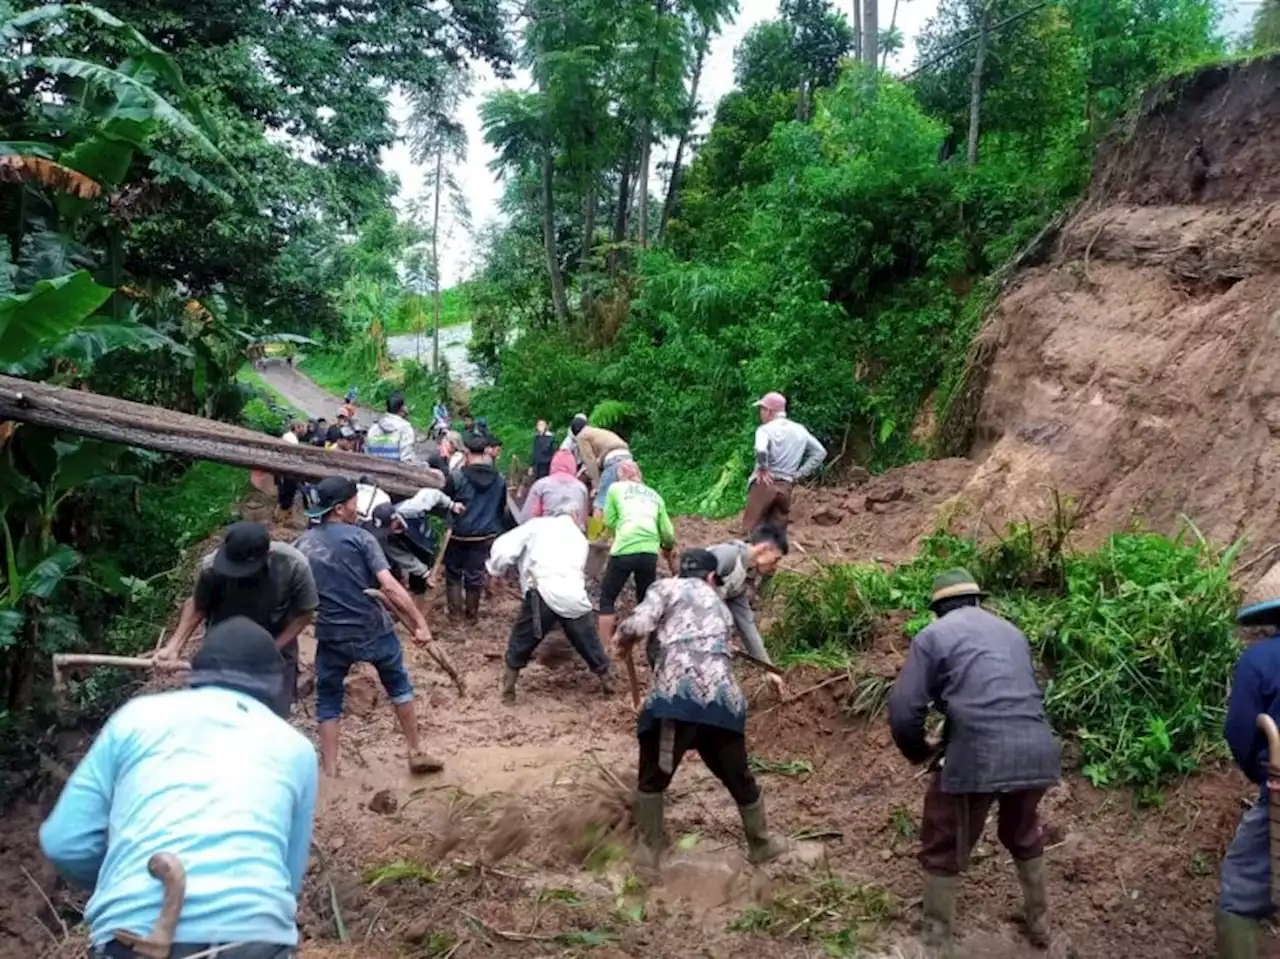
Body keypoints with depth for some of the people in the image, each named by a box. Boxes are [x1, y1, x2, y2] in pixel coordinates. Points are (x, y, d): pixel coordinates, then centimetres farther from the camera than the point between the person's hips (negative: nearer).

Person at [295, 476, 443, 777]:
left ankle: (329, 772, 18)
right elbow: (389, 586, -20)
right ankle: (416, 754, 29)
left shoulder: (301, 544, 1)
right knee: (399, 687, 20)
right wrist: (420, 624, -18)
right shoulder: (359, 537, -12)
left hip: (332, 637, 2)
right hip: (374, 630, -2)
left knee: (328, 701, 18)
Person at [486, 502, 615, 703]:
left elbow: (504, 547, 9)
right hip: (574, 598, 3)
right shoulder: (580, 537, 30)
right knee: (589, 642, 24)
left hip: (544, 593, -3)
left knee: (520, 644, 16)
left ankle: (508, 690, 22)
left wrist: (494, 570, 24)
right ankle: (607, 681, 39)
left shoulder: (538, 525, 16)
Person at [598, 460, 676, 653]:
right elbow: (667, 533, 20)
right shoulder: (654, 495, 23)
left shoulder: (616, 488, 14)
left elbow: (609, 522, 11)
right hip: (649, 552, 3)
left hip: (624, 550, -3)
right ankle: (653, 649, 18)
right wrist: (669, 551, 39)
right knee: (646, 601, 20)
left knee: (607, 598, 13)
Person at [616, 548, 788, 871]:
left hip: (677, 693, -4)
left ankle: (648, 854, 24)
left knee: (653, 778, 18)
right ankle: (761, 844, 42)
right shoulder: (719, 605, 31)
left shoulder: (667, 587, 16)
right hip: (724, 697, 4)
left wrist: (623, 642, 21)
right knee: (738, 777, 25)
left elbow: (639, 625, 1)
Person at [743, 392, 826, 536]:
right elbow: (820, 452, 18)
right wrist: (800, 473, 13)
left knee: (753, 532, -3)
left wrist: (763, 469, -12)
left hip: (764, 484, -5)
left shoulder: (766, 429, -7)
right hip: (785, 487, 5)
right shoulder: (800, 430, 12)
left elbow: (761, 450, -28)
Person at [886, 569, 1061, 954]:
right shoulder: (1011, 630, 22)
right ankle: (1040, 923, 48)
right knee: (1024, 836, 33)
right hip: (1038, 752, 5)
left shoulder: (932, 636, 5)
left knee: (944, 851, 16)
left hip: (976, 757, -5)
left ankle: (936, 944, 24)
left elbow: (903, 712, -3)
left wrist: (920, 751, 16)